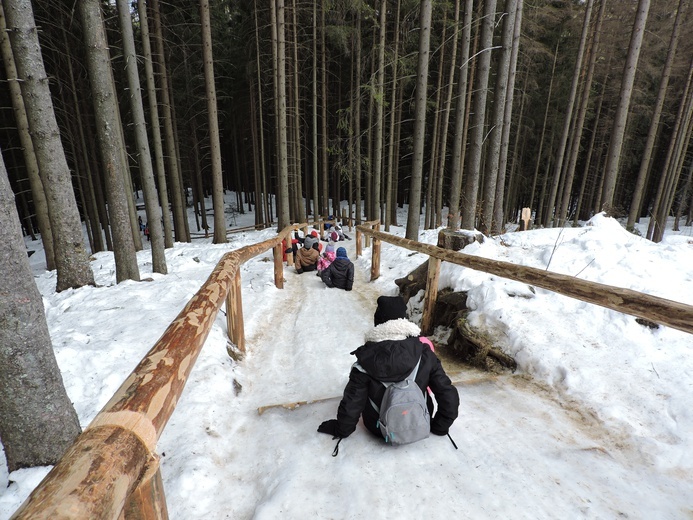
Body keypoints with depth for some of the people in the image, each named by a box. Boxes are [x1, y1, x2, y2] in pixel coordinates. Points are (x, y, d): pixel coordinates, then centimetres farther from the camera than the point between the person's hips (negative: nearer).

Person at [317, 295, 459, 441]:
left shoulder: (365, 361, -26)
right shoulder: (424, 353, -22)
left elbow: (351, 404, -18)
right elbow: (449, 396, -15)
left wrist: (341, 430, 3)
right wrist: (440, 427, 3)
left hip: (379, 428, 0)